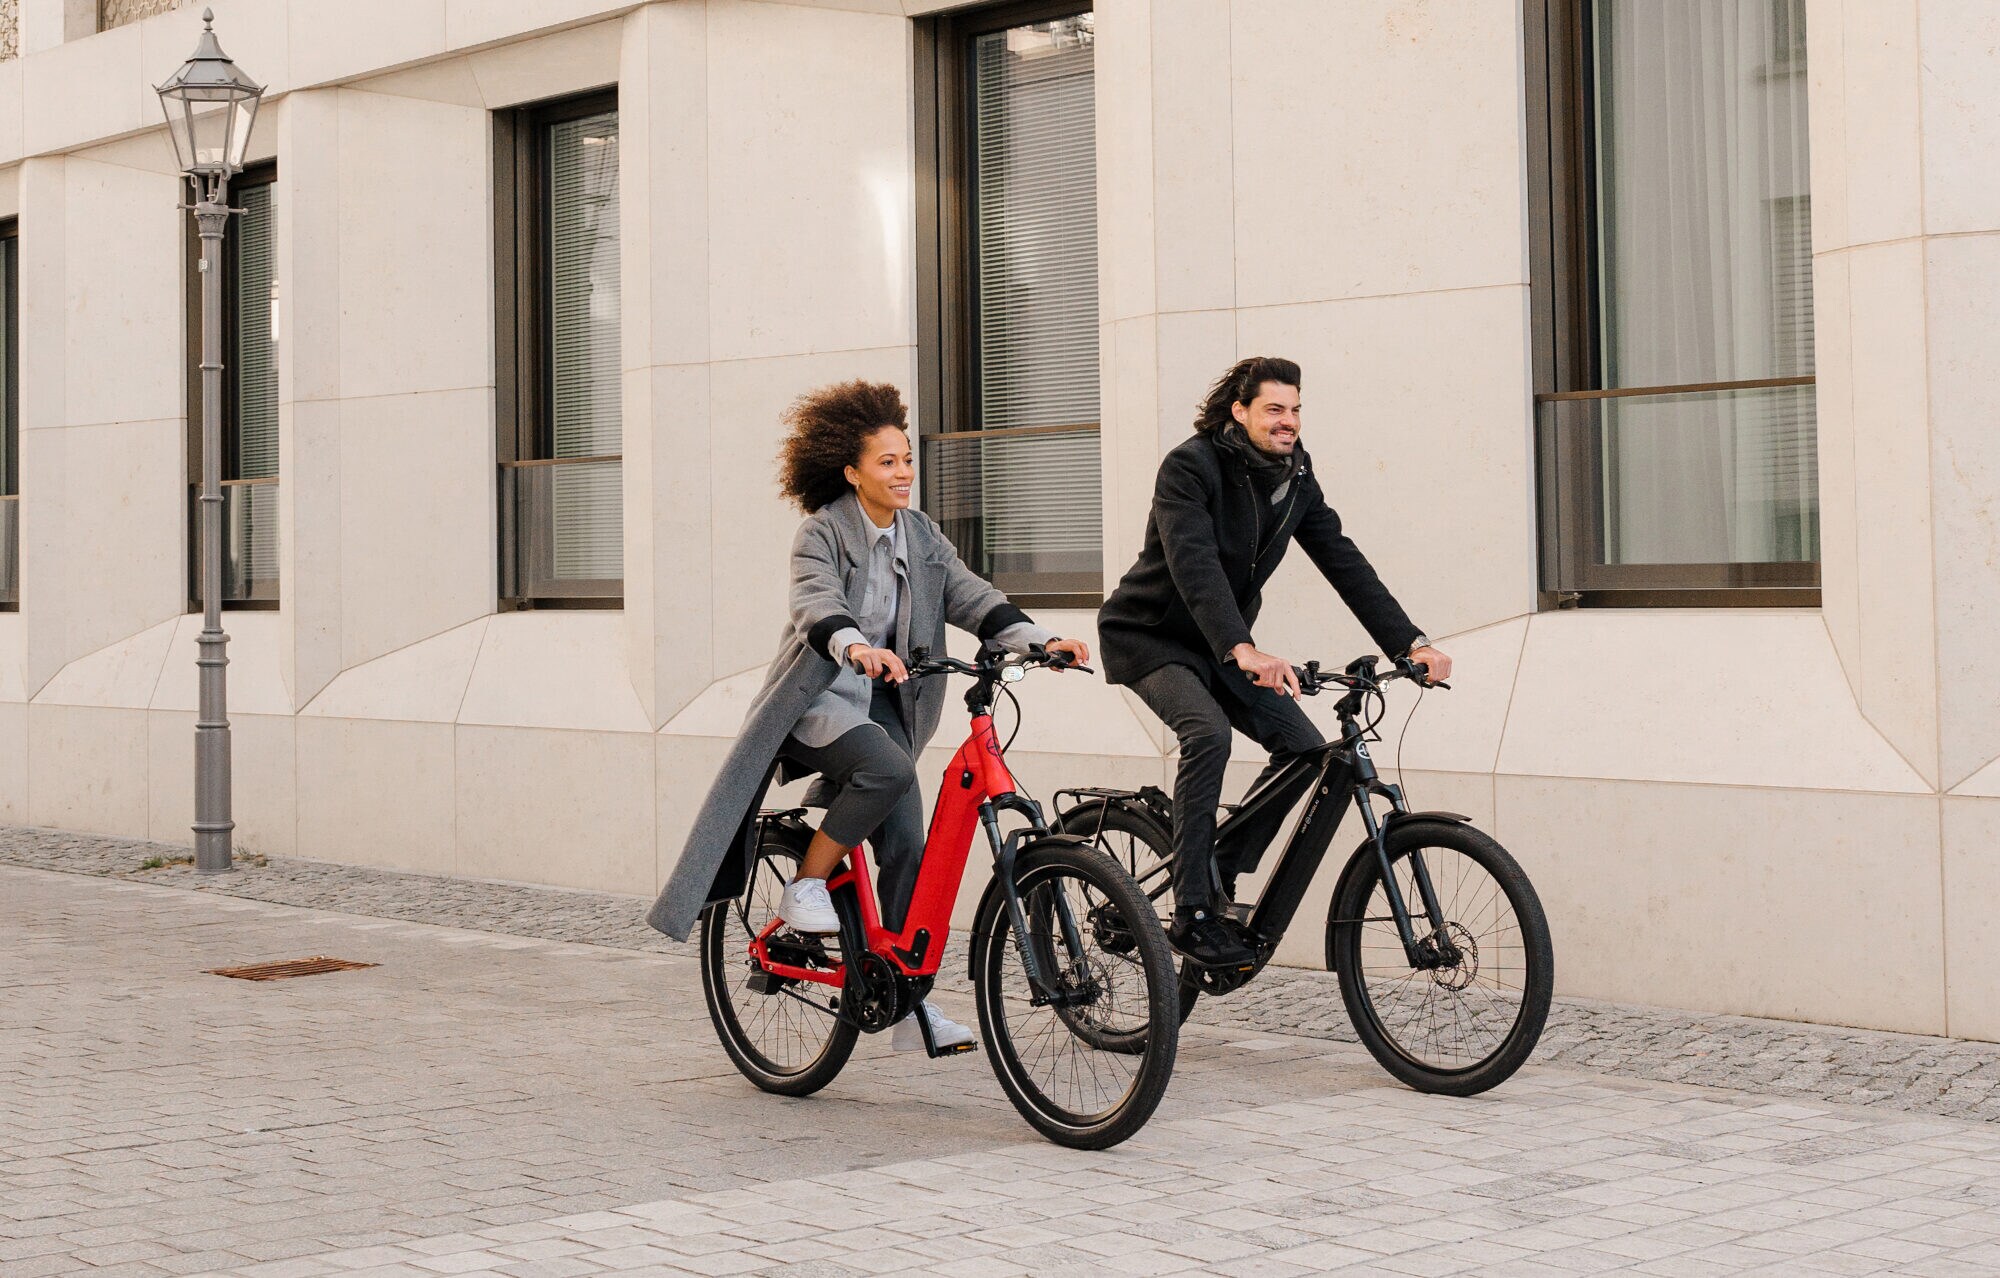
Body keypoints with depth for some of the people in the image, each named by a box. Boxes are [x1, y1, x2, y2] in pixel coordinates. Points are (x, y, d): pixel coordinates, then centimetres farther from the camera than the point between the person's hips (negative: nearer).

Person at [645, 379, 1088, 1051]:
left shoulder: (921, 535, 8)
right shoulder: (822, 533, -10)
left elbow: (970, 596, 0)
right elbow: (816, 604, -27)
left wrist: (1041, 641, -16)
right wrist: (857, 648, -49)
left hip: (883, 705, 6)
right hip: (818, 698, -6)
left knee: (908, 849, -5)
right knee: (889, 769, -33)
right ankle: (805, 887, -15)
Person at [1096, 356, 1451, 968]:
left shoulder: (1294, 480, -1)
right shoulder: (1191, 466, -22)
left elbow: (1343, 562, -6)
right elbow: (1194, 565, -37)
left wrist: (1410, 642, -18)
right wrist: (1243, 651, -51)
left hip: (1219, 644, 7)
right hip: (1149, 637, -7)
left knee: (1304, 746, -9)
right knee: (1208, 734, -31)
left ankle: (1222, 869, 7)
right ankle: (1192, 913, -27)